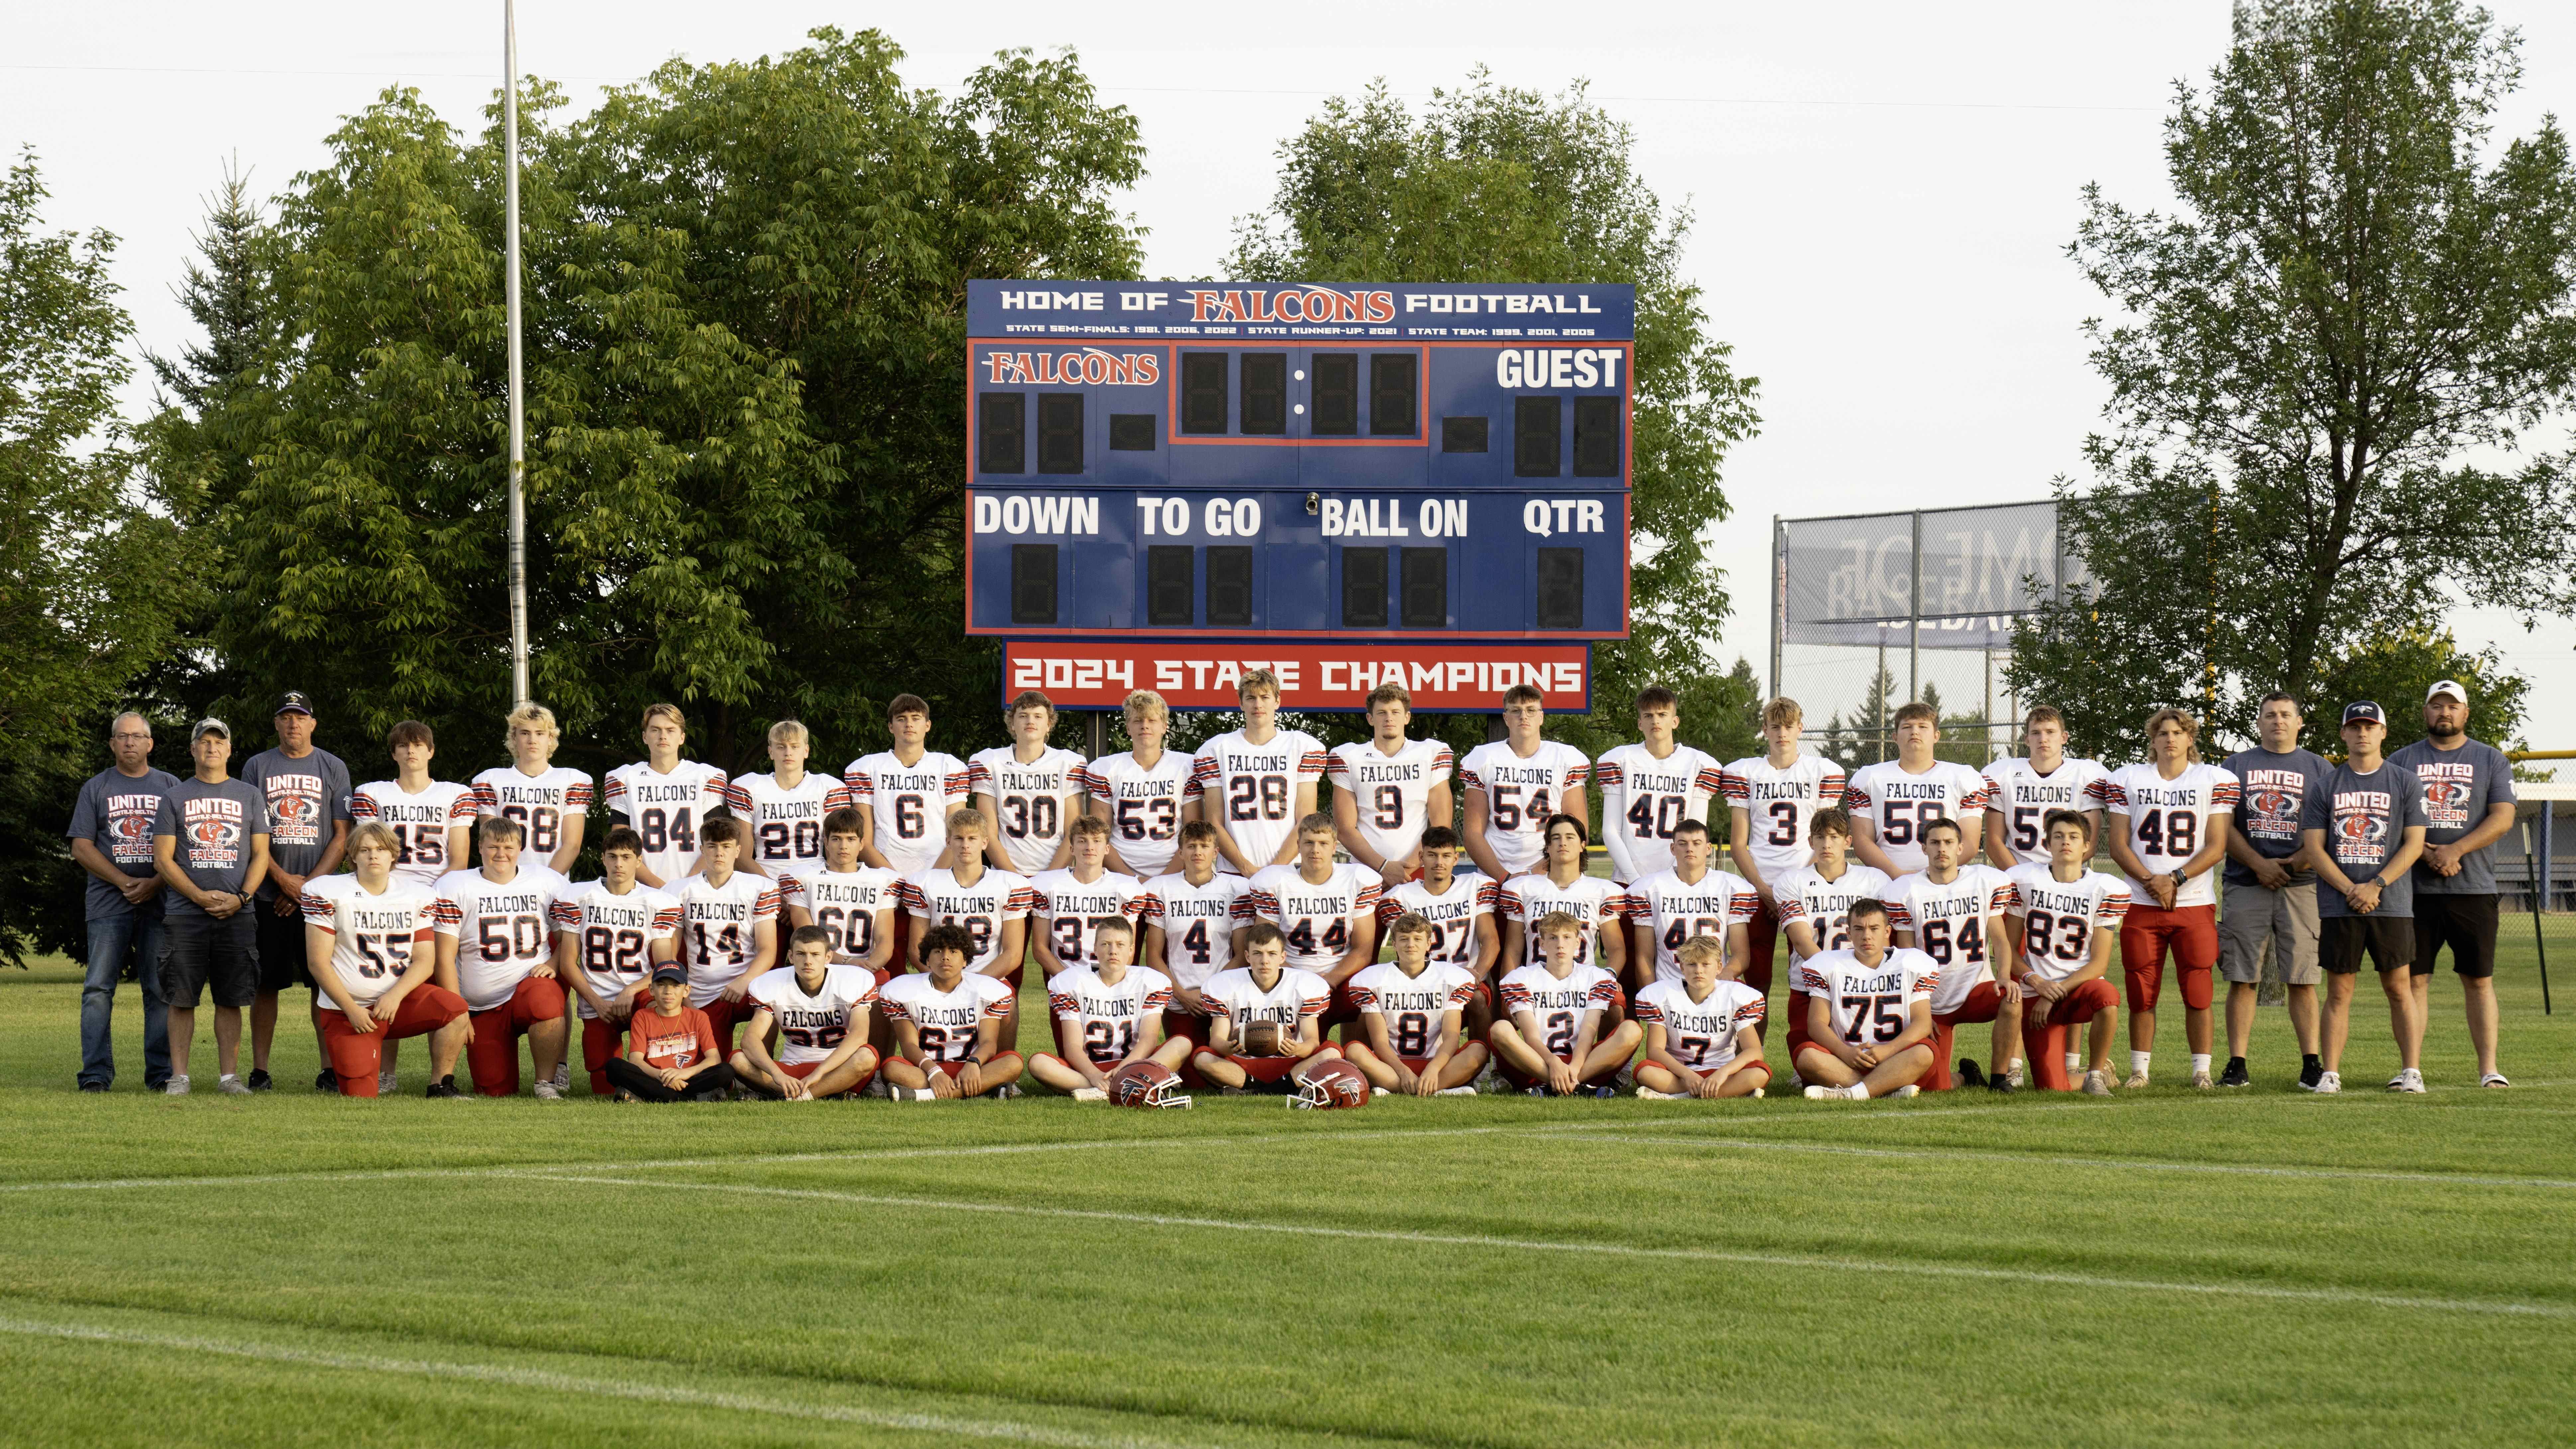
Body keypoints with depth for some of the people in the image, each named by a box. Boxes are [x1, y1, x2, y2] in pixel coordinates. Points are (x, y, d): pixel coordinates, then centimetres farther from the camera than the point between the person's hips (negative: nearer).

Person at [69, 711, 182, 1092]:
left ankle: (160, 1072, 1)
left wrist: (155, 883, -8)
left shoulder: (170, 787, 13)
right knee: (98, 989, -7)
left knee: (162, 990, -2)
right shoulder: (96, 788, 11)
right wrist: (126, 882, -8)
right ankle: (96, 1072, -7)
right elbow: (81, 848, 4)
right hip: (107, 902, 0)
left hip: (160, 902, 0)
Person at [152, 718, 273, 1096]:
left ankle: (230, 1075, 5)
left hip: (236, 914, 1)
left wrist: (241, 898, -7)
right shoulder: (174, 798, 8)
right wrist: (200, 896, -10)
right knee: (182, 998, -2)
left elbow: (261, 855, 9)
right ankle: (179, 1075, 1)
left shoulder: (250, 797, 12)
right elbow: (163, 859, 3)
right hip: (184, 914, -1)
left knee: (231, 999, 1)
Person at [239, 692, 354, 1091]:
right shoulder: (257, 768, 9)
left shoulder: (333, 769, 8)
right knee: (266, 982, 0)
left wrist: (310, 884, -8)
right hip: (269, 893, 0)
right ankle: (260, 1070, 3)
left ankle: (330, 1070, -2)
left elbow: (341, 837, 4)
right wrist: (284, 879, -8)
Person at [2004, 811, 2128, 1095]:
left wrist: (2056, 993, -13)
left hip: (2080, 986, -1)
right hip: (2036, 995, 1)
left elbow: (2099, 963, -4)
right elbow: (2010, 950, 5)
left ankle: (2096, 1075, -13)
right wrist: (2036, 981, -13)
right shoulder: (2023, 881, 2)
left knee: (2106, 997, -39)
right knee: (2052, 1089, -11)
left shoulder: (2104, 888, -2)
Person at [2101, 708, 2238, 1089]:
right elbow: (2118, 846, 4)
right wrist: (2151, 882, -10)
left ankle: (2201, 1070, 3)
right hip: (2142, 904, 1)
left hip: (2195, 902, -1)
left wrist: (2176, 879, -12)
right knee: (2141, 994, 2)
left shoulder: (2215, 780, 5)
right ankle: (2139, 1069, 10)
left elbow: (2216, 847, -1)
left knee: (2197, 993, -3)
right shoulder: (2127, 780, 8)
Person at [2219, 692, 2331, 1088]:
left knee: (2302, 979, -3)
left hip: (2300, 886, 0)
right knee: (2242, 979, -2)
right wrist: (2259, 864, -8)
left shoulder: (2319, 770, 12)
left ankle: (2311, 1063, 0)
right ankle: (2237, 1065, 1)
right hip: (2245, 887, 0)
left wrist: (2295, 862, -10)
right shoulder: (2236, 766, 12)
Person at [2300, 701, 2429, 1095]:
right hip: (2338, 907, 1)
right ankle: (2330, 1073, 2)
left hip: (2392, 904, -1)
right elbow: (2314, 848, 4)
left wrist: (2376, 886, -11)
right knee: (2338, 991, 1)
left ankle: (2411, 1070, -1)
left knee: (2400, 988, -2)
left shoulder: (2405, 783, 7)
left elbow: (2414, 844, 1)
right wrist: (2350, 890, -10)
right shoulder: (2326, 786, 10)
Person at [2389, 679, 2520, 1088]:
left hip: (2474, 888, 0)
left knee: (2480, 980, 1)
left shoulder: (2490, 760, 9)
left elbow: (2502, 818, -2)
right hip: (2415, 888, 0)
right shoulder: (2402, 761, 11)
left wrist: (2455, 851, -14)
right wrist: (2425, 854, -13)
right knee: (2414, 979, -2)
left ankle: (2488, 1068, 3)